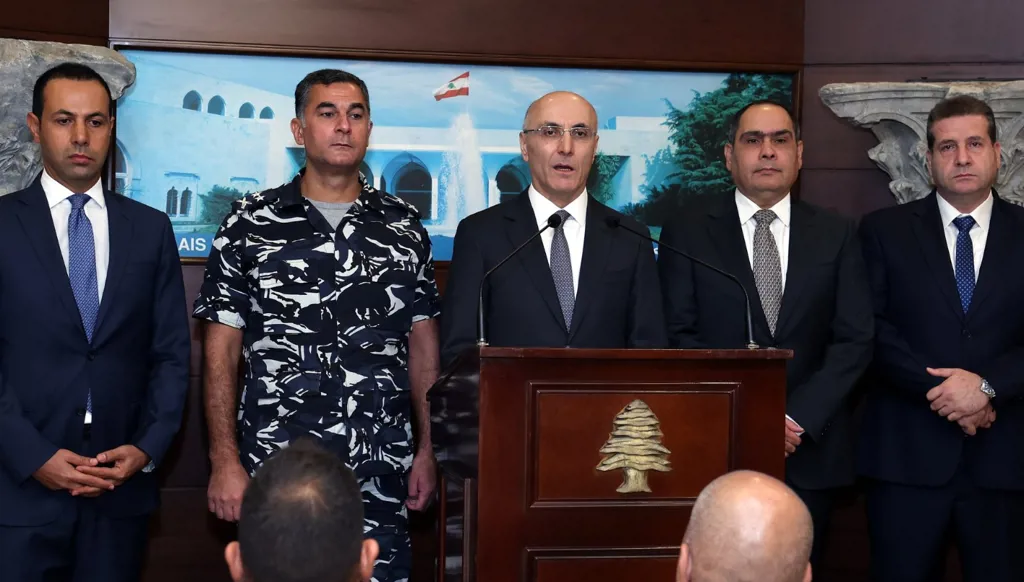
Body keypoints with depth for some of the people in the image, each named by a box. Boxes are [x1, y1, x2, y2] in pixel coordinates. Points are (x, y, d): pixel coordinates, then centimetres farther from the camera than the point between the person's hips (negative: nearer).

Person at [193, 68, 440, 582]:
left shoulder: (404, 227, 8)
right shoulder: (249, 224, 1)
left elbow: (423, 346, 10)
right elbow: (221, 351, 0)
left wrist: (428, 449, 3)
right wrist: (225, 462, -6)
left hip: (382, 474, 2)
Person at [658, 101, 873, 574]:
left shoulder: (836, 235, 6)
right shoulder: (687, 230, 1)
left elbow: (855, 339, 0)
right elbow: (680, 335, -4)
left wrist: (798, 419, -11)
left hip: (809, 450, 2)